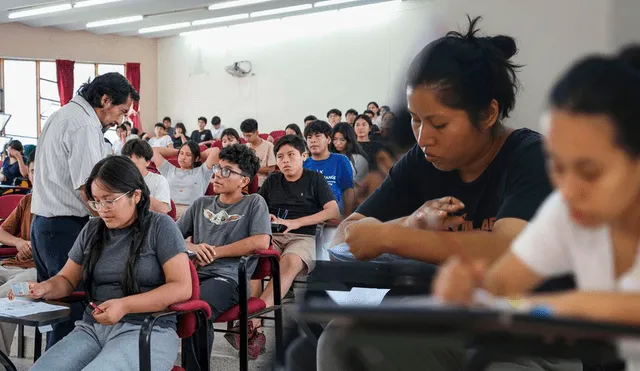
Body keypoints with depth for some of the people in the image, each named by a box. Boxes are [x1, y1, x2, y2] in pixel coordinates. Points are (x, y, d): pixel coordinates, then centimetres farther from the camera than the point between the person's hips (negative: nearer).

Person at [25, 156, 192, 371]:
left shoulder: (160, 227, -2)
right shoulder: (91, 231, 14)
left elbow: (182, 287, -9)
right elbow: (67, 280, 21)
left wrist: (125, 305, -20)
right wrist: (44, 288, -4)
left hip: (146, 331, -5)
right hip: (92, 328, 5)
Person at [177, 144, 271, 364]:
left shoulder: (254, 203, 11)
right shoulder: (201, 204, 25)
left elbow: (261, 242, -5)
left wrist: (215, 252, -3)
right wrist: (191, 247, -2)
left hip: (228, 277, -4)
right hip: (194, 272, 4)